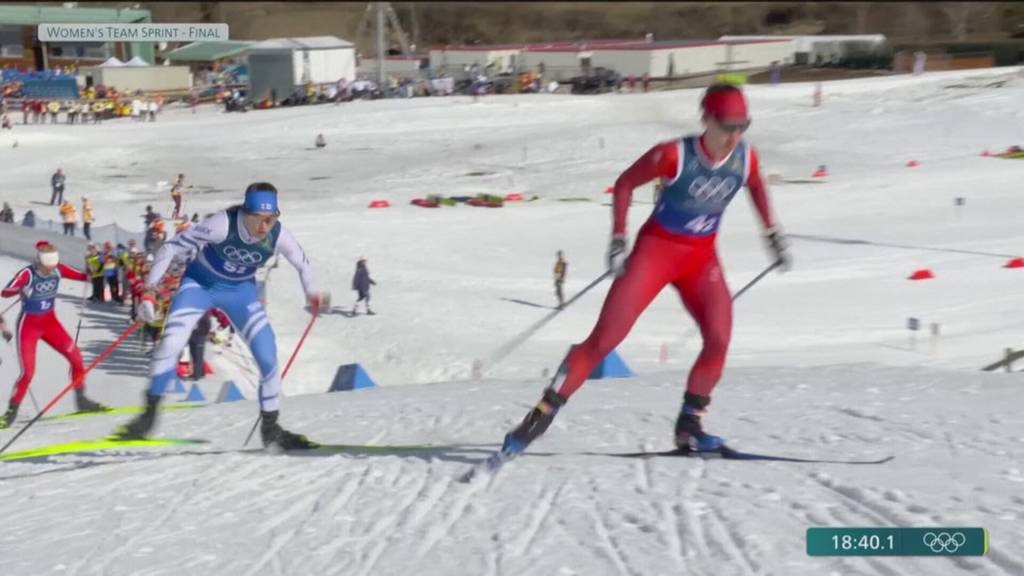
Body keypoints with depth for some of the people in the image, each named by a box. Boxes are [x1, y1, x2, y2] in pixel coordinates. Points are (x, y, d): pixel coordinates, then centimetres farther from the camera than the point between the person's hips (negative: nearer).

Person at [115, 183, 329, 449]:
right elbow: (172, 247, -25)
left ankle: (270, 428, 11)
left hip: (240, 290, 2)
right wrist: (149, 292, -28)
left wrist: (311, 294, -23)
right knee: (170, 344, -19)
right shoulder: (222, 223, -33)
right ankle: (149, 413, 0)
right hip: (200, 283, -2)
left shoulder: (279, 236, -24)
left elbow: (303, 264, -4)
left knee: (269, 357, -7)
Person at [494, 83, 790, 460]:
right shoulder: (675, 155, -21)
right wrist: (618, 239, -13)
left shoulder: (745, 158, -8)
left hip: (701, 257, 4)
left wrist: (772, 234, 16)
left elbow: (756, 186, 17)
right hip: (656, 249, -4)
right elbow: (624, 184, -8)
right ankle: (542, 414, -2)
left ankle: (688, 427, 2)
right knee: (605, 337, -10)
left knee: (719, 339, -15)